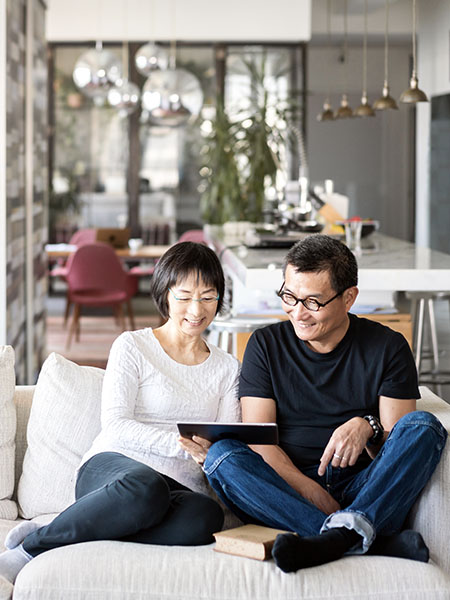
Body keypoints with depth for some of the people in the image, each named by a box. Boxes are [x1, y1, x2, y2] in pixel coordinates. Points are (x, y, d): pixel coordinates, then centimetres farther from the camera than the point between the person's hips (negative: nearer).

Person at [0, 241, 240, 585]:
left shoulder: (228, 368, 22)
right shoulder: (133, 346, 10)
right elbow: (115, 426, -3)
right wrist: (184, 443, -17)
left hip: (181, 488, 3)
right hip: (114, 465, -3)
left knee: (206, 516, -38)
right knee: (145, 487, -43)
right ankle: (29, 547, -23)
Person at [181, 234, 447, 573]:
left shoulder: (387, 347, 6)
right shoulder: (266, 345, 8)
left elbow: (401, 444, 2)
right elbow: (259, 441, -1)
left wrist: (366, 427, -21)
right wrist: (313, 493, -17)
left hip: (367, 489, 0)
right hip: (289, 488, 1)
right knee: (222, 454, -27)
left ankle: (343, 534, -46)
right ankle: (376, 541, -41)